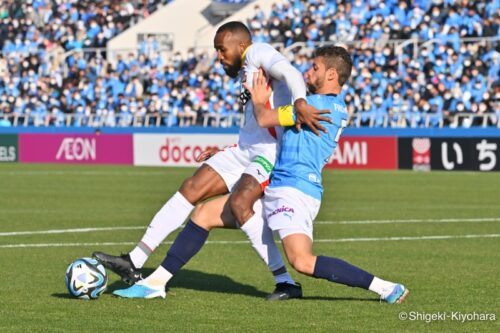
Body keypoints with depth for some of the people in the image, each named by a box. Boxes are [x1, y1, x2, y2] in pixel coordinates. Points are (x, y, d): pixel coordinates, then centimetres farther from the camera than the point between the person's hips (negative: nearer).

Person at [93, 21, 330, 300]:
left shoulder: (257, 53, -4)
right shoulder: (244, 73, 25)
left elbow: (289, 72, -26)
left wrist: (300, 102, -45)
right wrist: (222, 155, 27)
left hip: (273, 151, -10)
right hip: (247, 150, 10)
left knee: (239, 203, -28)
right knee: (190, 190, 3)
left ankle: (286, 283, -20)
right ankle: (134, 264, 5)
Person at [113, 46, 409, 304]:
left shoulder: (322, 104, -11)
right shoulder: (338, 110, 19)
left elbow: (265, 119, -12)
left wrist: (259, 100, 9)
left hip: (294, 189, -11)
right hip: (274, 188, 11)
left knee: (302, 261, -29)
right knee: (204, 214, 12)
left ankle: (384, 287, -19)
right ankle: (156, 282, 16)